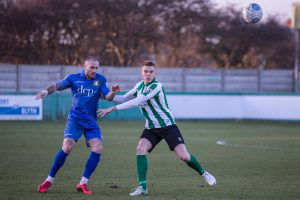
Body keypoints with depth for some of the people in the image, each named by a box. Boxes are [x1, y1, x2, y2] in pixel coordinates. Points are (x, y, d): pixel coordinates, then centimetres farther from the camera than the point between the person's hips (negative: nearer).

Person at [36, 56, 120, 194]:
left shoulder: (100, 79, 3)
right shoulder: (73, 78, 0)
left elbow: (108, 97, -4)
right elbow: (57, 86, 6)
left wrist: (113, 92, -26)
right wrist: (46, 91, -15)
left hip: (91, 122, 3)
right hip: (75, 119, -3)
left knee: (98, 148, -13)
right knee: (67, 147, -17)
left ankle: (83, 183, -1)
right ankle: (49, 180, -3)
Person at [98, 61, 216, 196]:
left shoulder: (156, 86, -21)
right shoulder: (140, 85, 5)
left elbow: (136, 102, -27)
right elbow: (125, 98, 15)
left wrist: (113, 108, -26)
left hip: (167, 125, -6)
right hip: (151, 128, 6)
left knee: (183, 156, -12)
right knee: (140, 148, -20)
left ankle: (203, 173, 17)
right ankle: (142, 187, -17)